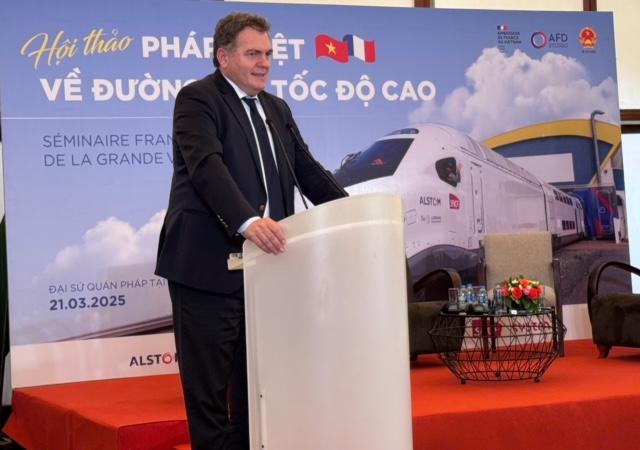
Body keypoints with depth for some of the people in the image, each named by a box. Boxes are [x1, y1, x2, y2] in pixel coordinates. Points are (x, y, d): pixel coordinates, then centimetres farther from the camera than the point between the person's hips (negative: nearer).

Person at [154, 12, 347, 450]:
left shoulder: (277, 109, 17)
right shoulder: (197, 98, -7)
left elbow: (308, 169, 14)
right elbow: (206, 166, -22)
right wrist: (248, 221, -37)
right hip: (208, 265, -7)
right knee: (209, 381, 0)